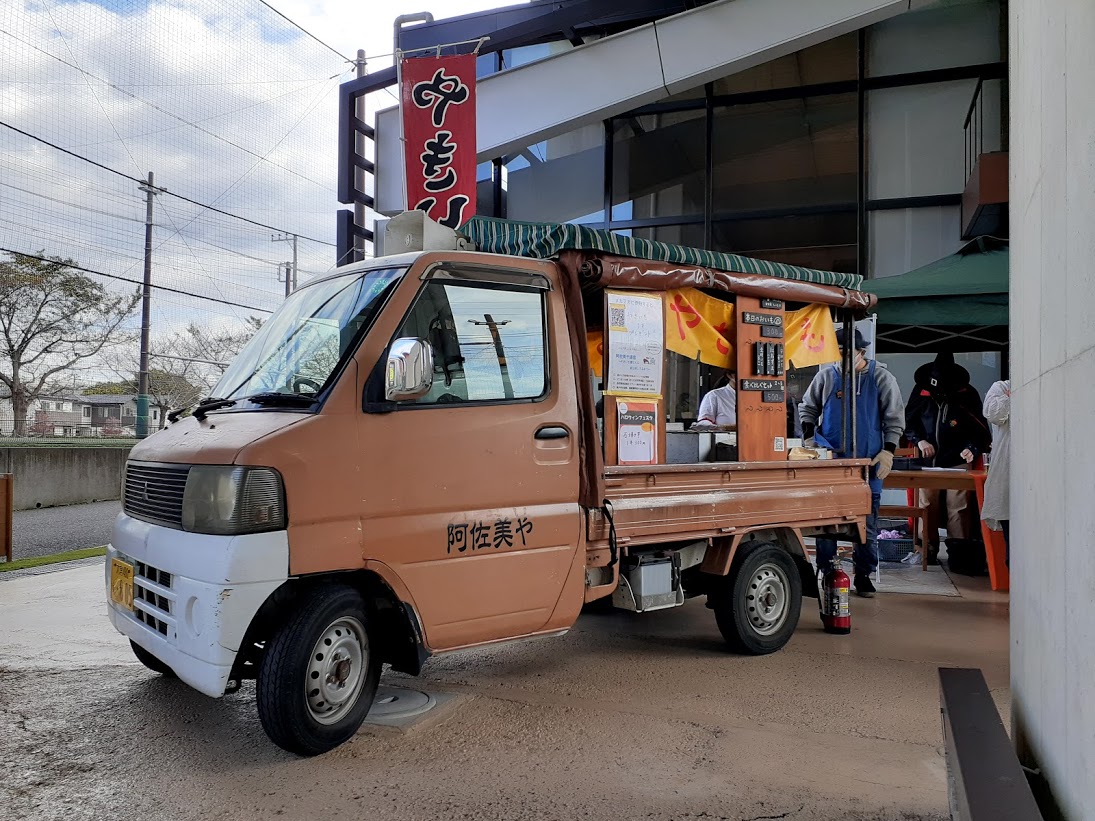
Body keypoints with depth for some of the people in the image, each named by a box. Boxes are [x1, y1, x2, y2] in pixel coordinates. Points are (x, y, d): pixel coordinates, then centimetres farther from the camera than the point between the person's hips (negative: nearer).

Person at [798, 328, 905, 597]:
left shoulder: (881, 377, -3)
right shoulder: (826, 376, 0)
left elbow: (894, 418, 1)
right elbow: (807, 408, 12)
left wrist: (888, 451, -7)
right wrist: (809, 438, 1)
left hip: (867, 463, -1)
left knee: (868, 524, 7)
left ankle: (864, 575, 18)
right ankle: (825, 573, 17)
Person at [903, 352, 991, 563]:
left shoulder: (967, 395, -1)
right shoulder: (921, 391, 4)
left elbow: (981, 429, 3)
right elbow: (908, 421, 14)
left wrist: (972, 449, -16)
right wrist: (919, 440, -4)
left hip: (957, 464, -2)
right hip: (928, 463, 2)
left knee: (958, 509, -5)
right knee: (927, 507, 3)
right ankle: (928, 549, 13)